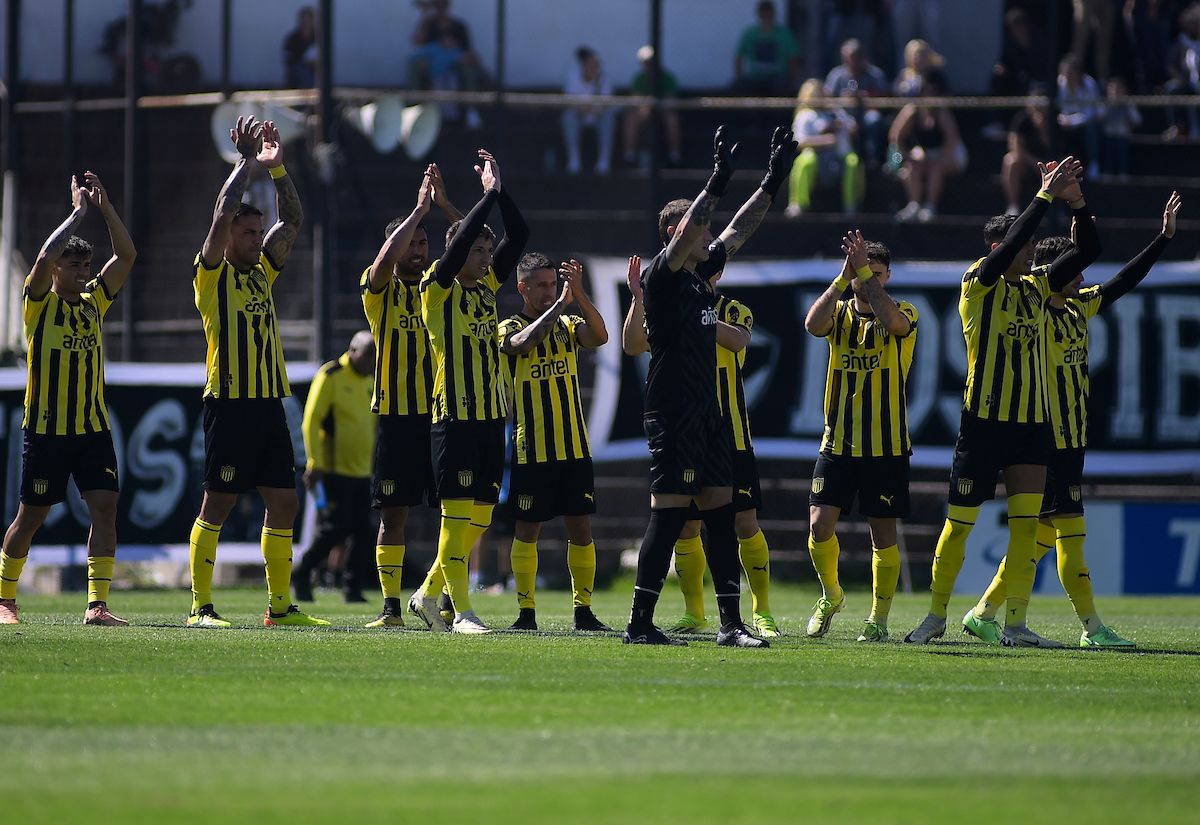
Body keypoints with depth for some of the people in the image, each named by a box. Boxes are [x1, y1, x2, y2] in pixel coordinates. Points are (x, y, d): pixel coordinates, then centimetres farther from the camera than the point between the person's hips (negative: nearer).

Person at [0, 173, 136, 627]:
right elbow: (44, 257, -22)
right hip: (45, 429, -4)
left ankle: (97, 605, -12)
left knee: (105, 507, -10)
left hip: (93, 427, 4)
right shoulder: (41, 304, -3)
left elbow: (126, 255, 3)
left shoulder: (94, 300, 11)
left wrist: (105, 208, -5)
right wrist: (78, 212, -16)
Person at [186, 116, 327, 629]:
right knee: (217, 505, -5)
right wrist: (247, 160, -7)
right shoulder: (212, 275, -2)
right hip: (230, 403, -7)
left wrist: (277, 168, 7)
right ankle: (201, 607, -1)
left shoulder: (263, 274, 16)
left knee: (283, 503, 4)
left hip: (269, 404, 7)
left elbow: (293, 221, 16)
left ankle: (280, 607, 10)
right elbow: (224, 211, -14)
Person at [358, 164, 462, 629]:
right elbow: (388, 258, -19)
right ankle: (391, 607, 0)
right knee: (394, 512, -2)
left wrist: (444, 204, -9)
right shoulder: (380, 289, 3)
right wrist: (420, 208, -15)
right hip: (397, 414, -3)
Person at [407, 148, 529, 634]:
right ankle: (461, 612, -7)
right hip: (454, 419, -7)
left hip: (492, 417, 7)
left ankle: (428, 594, 21)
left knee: (480, 517, 8)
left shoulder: (487, 286, 13)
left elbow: (519, 237, 5)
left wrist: (500, 191, -3)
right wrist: (489, 196, -15)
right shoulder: (439, 290, -5)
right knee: (457, 515, -7)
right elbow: (460, 242, -20)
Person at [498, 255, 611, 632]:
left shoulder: (567, 326, 10)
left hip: (574, 448, 3)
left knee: (581, 529, 1)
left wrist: (579, 293, -21)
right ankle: (526, 611, 6)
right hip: (531, 451, -3)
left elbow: (599, 336, -11)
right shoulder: (510, 329, -1)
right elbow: (525, 340, -25)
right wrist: (562, 302, -25)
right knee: (527, 530, 0)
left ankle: (584, 610, 6)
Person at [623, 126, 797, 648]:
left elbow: (739, 231, 23)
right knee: (668, 516, -9)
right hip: (672, 415, -9)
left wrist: (772, 182, 20)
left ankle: (730, 624, 7)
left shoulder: (700, 277, 15)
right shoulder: (661, 278, -8)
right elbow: (682, 238, -26)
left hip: (707, 415, 9)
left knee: (721, 515, 6)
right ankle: (639, 624, -6)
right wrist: (716, 184, -30)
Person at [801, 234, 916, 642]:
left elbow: (893, 321, -26)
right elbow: (813, 324, -16)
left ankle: (879, 618, 14)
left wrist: (864, 271, -23)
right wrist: (843, 277, -19)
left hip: (887, 444, -2)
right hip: (837, 441, 2)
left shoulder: (904, 314, 0)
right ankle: (831, 596, 17)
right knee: (820, 525, -8)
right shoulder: (840, 313, 7)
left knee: (883, 536, 2)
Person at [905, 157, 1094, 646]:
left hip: (1031, 423, 5)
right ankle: (936, 615, 15)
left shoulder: (1036, 290, 11)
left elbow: (1089, 251, 8)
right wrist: (1046, 196, -21)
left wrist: (1075, 202, -7)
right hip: (983, 422, -5)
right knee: (960, 522, 2)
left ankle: (1015, 623, -3)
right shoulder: (979, 285, -4)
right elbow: (1010, 244, -22)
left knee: (1026, 523, -5)